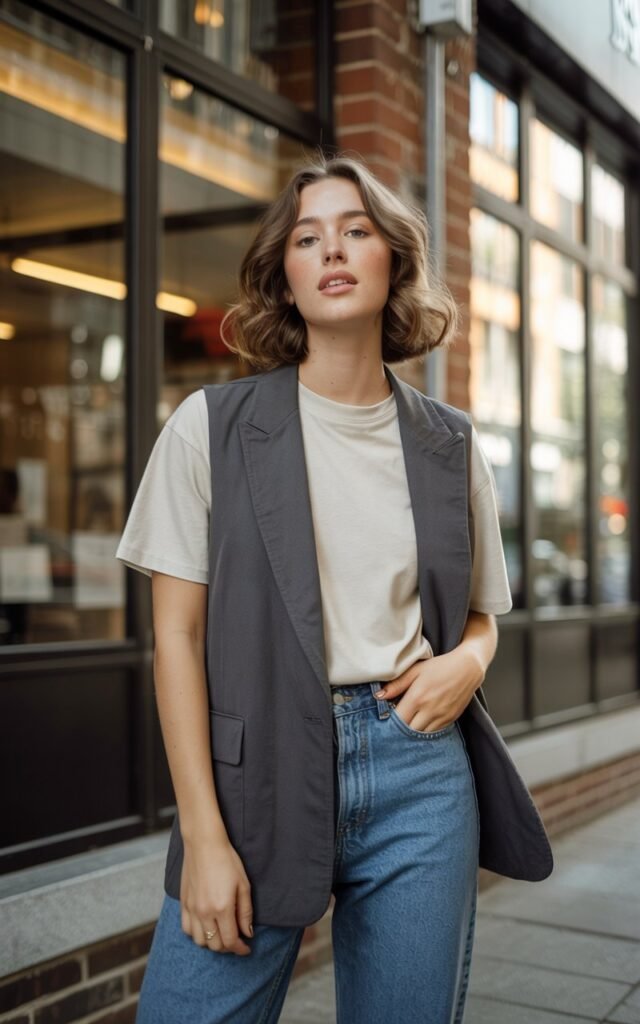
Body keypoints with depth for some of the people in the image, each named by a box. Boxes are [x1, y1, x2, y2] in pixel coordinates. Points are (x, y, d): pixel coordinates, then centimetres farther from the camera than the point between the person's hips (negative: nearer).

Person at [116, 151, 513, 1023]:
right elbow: (178, 635, -3)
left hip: (418, 777, 3)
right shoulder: (212, 426, 0)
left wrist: (468, 660, -5)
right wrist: (203, 835, -9)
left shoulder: (449, 444, 7)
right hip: (258, 767, -2)